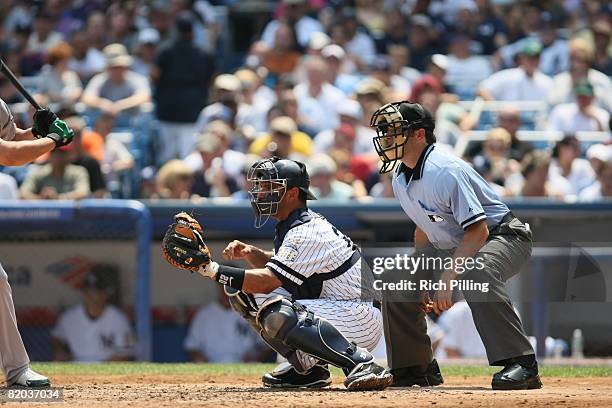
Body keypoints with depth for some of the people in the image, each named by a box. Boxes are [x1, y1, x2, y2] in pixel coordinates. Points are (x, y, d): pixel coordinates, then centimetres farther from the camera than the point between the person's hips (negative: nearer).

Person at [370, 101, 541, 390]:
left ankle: (520, 365, -40)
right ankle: (416, 369, 18)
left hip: (503, 236, -10)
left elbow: (478, 231, -31)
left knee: (476, 274, -40)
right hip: (452, 246, 10)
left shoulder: (445, 171, -27)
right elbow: (424, 226, 15)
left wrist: (447, 279, -35)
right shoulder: (400, 179, 1)